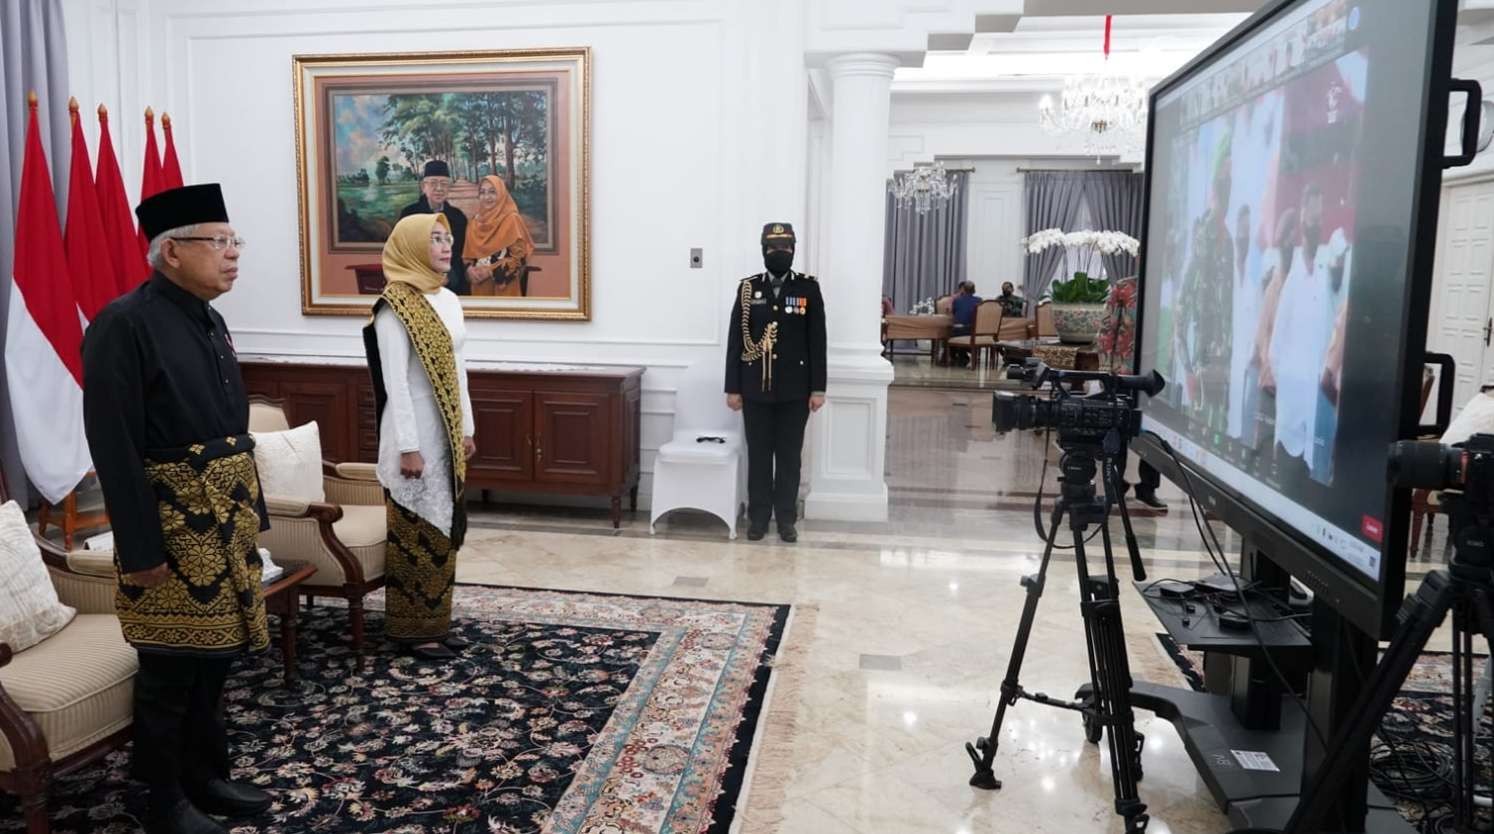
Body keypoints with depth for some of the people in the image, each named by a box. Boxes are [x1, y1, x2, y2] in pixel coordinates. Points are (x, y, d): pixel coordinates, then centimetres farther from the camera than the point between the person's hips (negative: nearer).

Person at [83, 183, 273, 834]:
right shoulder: (123, 324, -15)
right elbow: (115, 449, -19)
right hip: (172, 525, -8)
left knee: (216, 656, 17)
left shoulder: (208, 321, 11)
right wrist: (141, 550, -19)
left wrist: (252, 511, 16)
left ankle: (206, 776, 33)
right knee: (171, 669, 5)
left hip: (226, 519, 8)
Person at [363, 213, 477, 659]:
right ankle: (412, 627, 15)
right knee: (415, 531, 2)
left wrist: (466, 429, 15)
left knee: (442, 526, 14)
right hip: (416, 434, -8)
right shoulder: (394, 307, -14)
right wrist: (408, 448, -19)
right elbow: (395, 382, -17)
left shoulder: (448, 300, 10)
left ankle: (435, 621, 26)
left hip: (447, 432, 8)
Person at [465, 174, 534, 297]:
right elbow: (468, 254, 15)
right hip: (480, 287, 5)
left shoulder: (512, 219, -5)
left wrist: (490, 271, -15)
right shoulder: (475, 222, 11)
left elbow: (519, 256, -10)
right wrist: (470, 269, -6)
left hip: (504, 287, -5)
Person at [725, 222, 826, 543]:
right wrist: (732, 388, -1)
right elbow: (735, 340, 2)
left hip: (794, 390, -1)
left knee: (789, 456, 7)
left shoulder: (809, 288, 0)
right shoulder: (747, 288, 2)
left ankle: (786, 518, 16)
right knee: (758, 455, 8)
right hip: (756, 388, 1)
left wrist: (818, 388, -4)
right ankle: (758, 516, 18)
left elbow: (817, 342, -1)